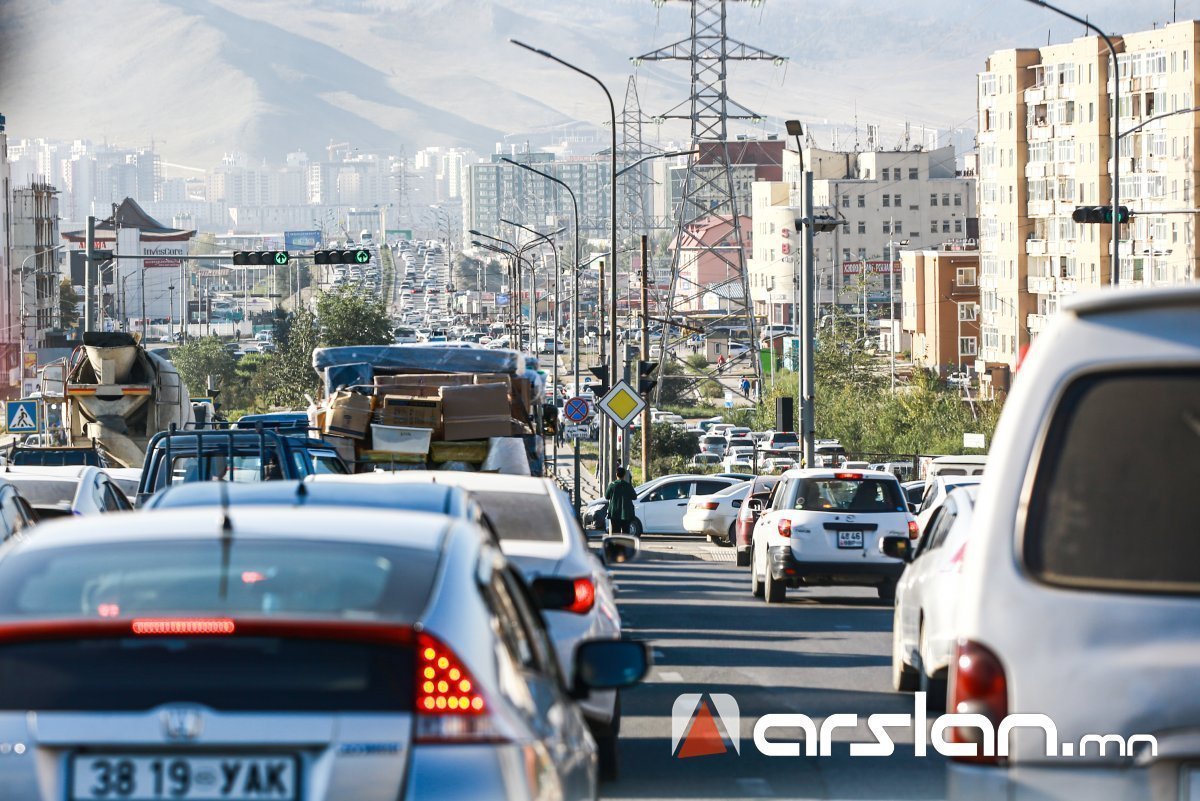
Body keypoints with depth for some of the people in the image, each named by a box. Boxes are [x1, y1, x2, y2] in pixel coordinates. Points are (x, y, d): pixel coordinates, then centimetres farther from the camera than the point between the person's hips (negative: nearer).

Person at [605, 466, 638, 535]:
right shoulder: (628, 486, -6)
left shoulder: (612, 485, -7)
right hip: (626, 513, 1)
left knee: (615, 532, 2)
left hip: (615, 514, -1)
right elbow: (634, 497, 4)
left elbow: (606, 497, 2)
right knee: (625, 532, 9)